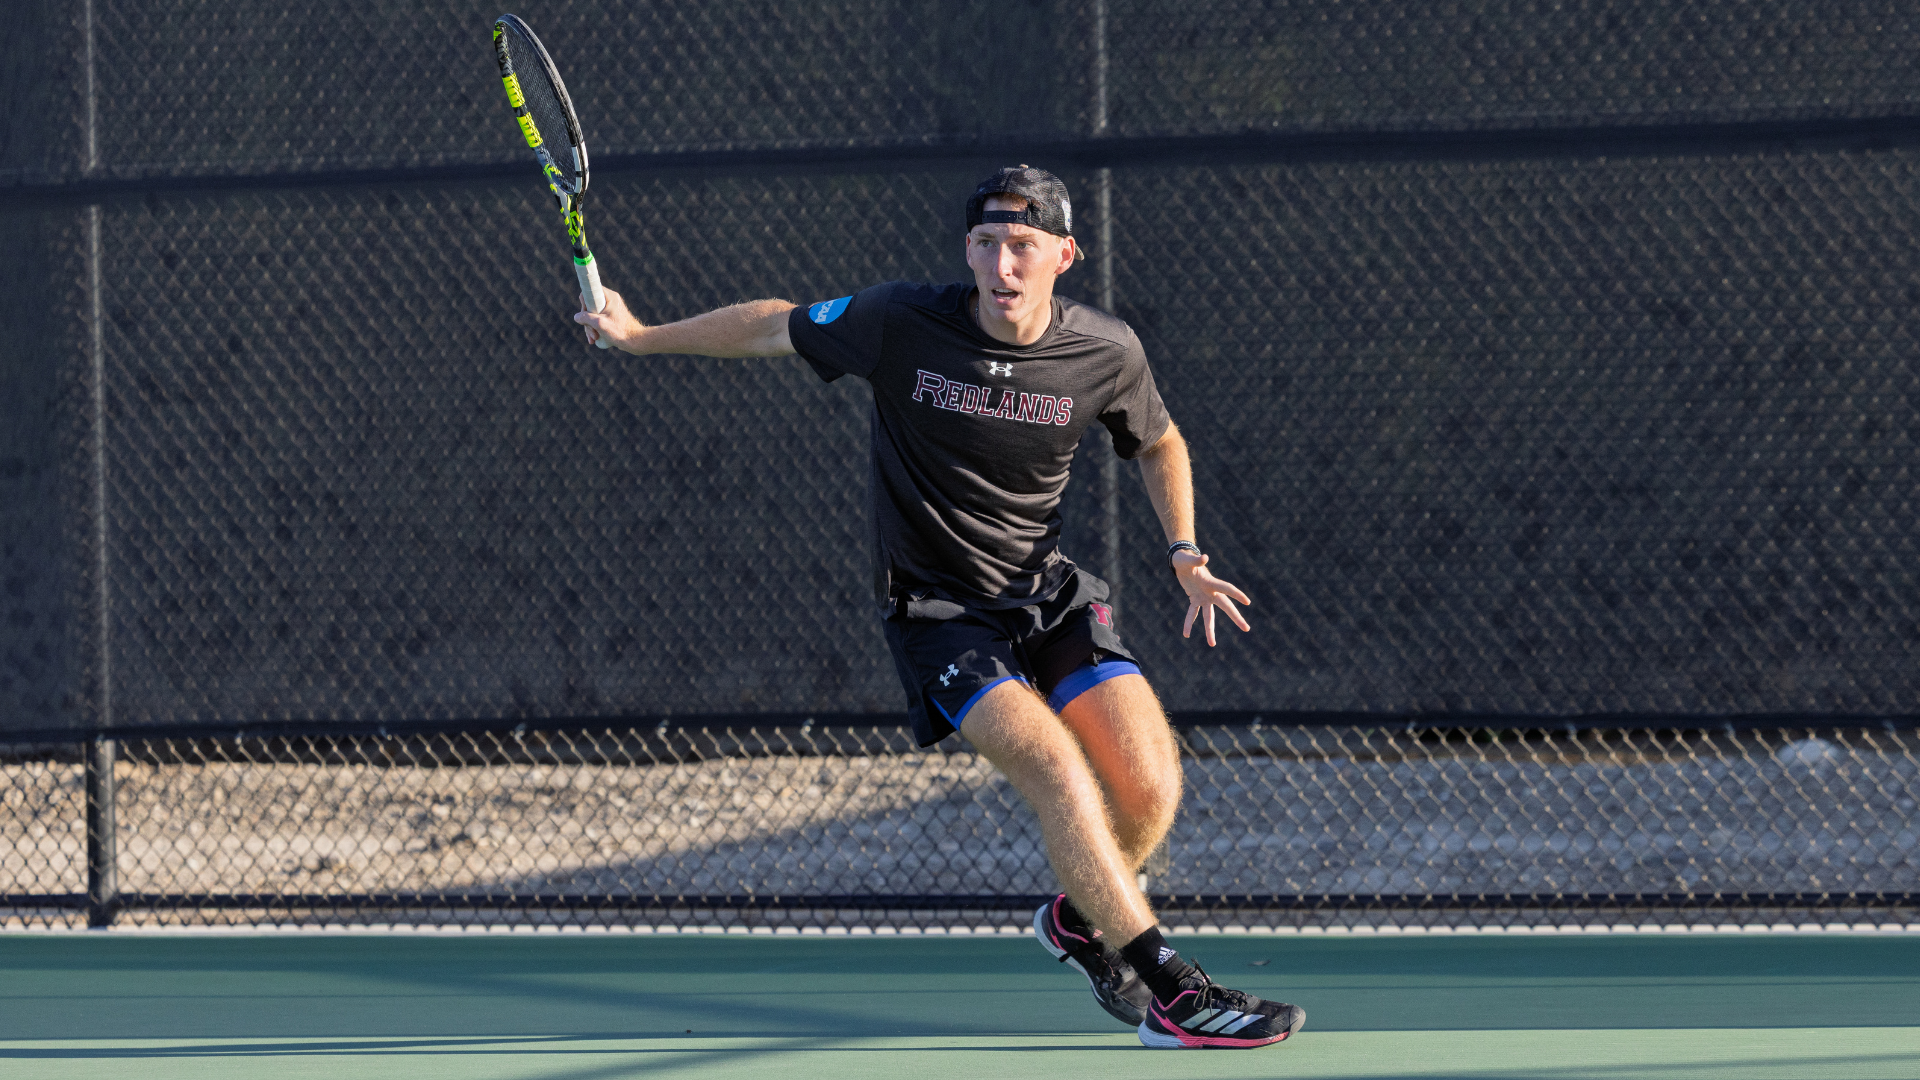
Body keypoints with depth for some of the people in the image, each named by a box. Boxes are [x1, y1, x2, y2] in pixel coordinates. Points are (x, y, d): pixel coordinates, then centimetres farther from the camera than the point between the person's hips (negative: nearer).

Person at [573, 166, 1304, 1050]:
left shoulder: (1106, 353, -8)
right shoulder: (900, 324, -15)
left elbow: (1159, 443, 13)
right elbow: (772, 328, 3)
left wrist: (1184, 550, -2)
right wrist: (640, 336, 11)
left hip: (1049, 592, 3)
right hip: (937, 608, -3)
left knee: (1148, 792, -11)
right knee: (1056, 770, -25)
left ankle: (1078, 920, 24)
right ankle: (1173, 994, -22)